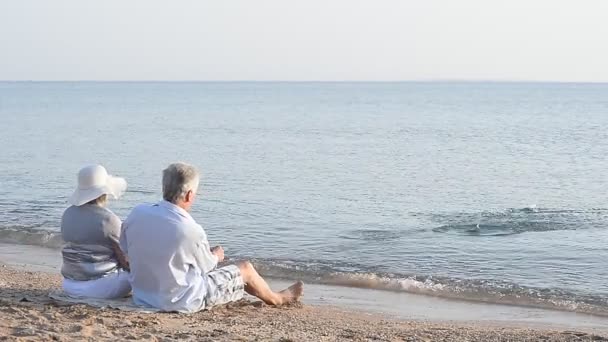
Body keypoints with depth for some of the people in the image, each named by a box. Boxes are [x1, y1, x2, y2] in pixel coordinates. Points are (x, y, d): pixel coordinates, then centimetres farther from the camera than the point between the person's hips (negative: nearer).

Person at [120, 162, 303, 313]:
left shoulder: (137, 213, -13)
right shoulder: (191, 231, -29)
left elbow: (125, 248, 6)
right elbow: (206, 266, -9)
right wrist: (216, 256, 16)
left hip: (142, 297, 6)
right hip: (183, 303, -6)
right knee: (245, 269, 13)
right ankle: (276, 299, 42)